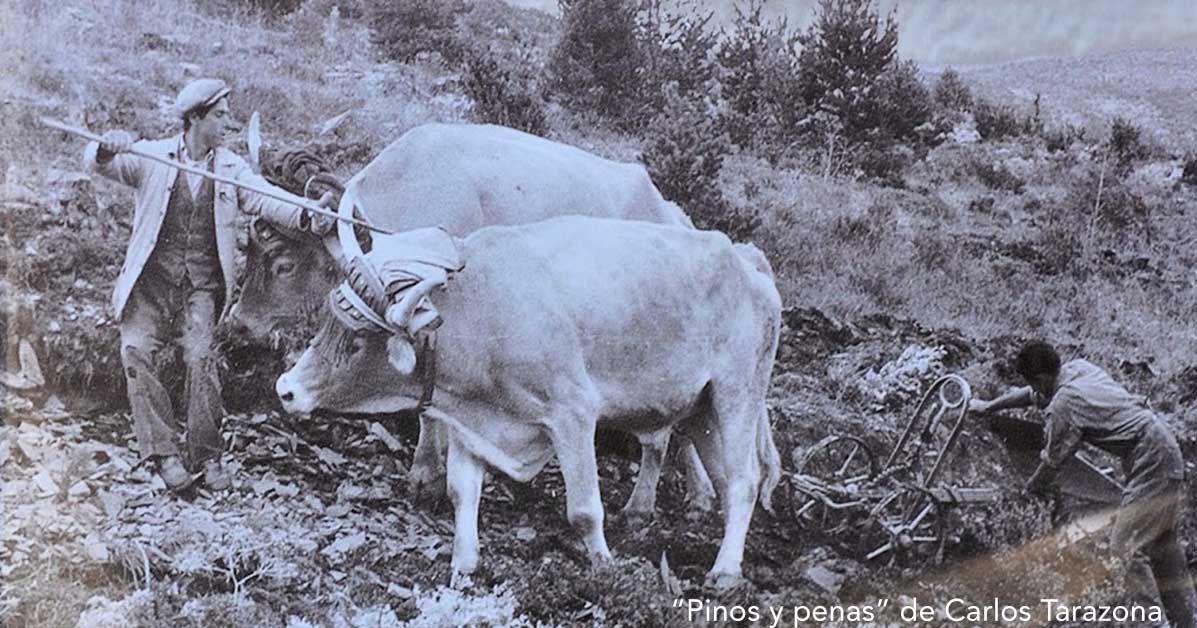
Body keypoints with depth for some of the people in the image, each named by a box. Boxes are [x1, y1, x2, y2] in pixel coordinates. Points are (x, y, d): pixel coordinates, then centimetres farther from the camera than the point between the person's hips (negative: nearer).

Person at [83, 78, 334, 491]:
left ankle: (207, 455, -3)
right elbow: (96, 163, -5)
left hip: (201, 285, 1)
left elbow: (266, 199, -6)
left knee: (201, 357, -14)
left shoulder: (232, 169, 8)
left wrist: (307, 217, -26)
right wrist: (108, 148, -31)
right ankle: (164, 452, -8)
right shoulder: (153, 156, 3)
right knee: (137, 351, -14)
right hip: (152, 279, 0)